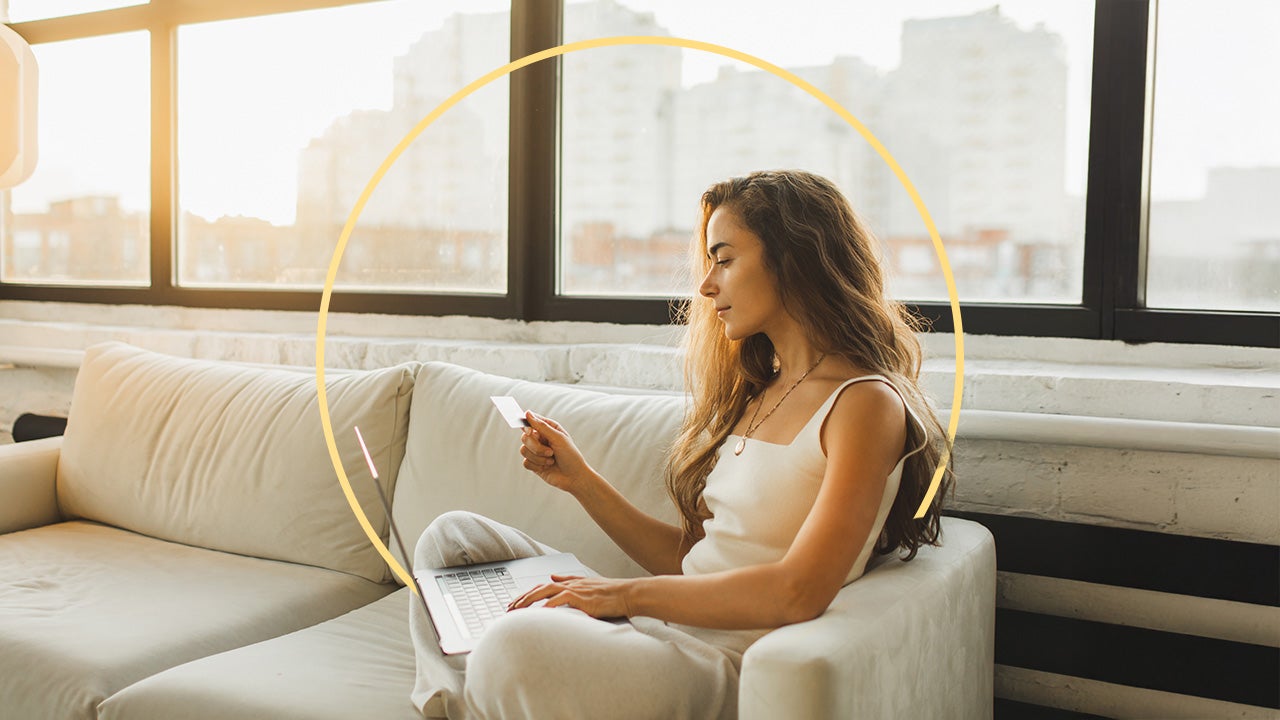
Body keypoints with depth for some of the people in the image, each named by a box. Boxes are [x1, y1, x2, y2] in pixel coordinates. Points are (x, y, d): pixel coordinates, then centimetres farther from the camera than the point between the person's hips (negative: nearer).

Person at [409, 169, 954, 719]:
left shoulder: (866, 405, -9)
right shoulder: (752, 394, 17)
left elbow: (797, 595, -19)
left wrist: (630, 594, -15)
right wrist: (579, 480, 8)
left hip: (736, 663, -8)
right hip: (664, 632, 9)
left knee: (523, 640, -34)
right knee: (453, 537, 6)